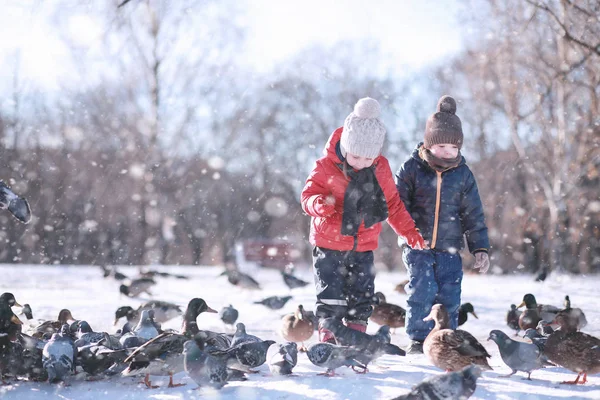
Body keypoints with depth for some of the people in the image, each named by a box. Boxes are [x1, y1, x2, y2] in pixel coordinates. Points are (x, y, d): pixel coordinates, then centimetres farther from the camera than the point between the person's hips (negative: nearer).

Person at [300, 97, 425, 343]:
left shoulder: (381, 169, 1)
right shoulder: (326, 167, -10)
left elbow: (393, 205, 13)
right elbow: (308, 196, -10)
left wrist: (409, 232, 9)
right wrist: (320, 204, -33)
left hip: (363, 246, 3)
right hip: (329, 243, -3)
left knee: (362, 295, 7)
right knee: (331, 295, -5)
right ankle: (328, 336, 5)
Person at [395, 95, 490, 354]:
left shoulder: (463, 174, 7)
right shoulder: (412, 169, -2)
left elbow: (473, 215, 11)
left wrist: (480, 248, 6)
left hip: (449, 248, 3)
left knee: (449, 296, -1)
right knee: (422, 291, -13)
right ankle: (417, 340, 3)